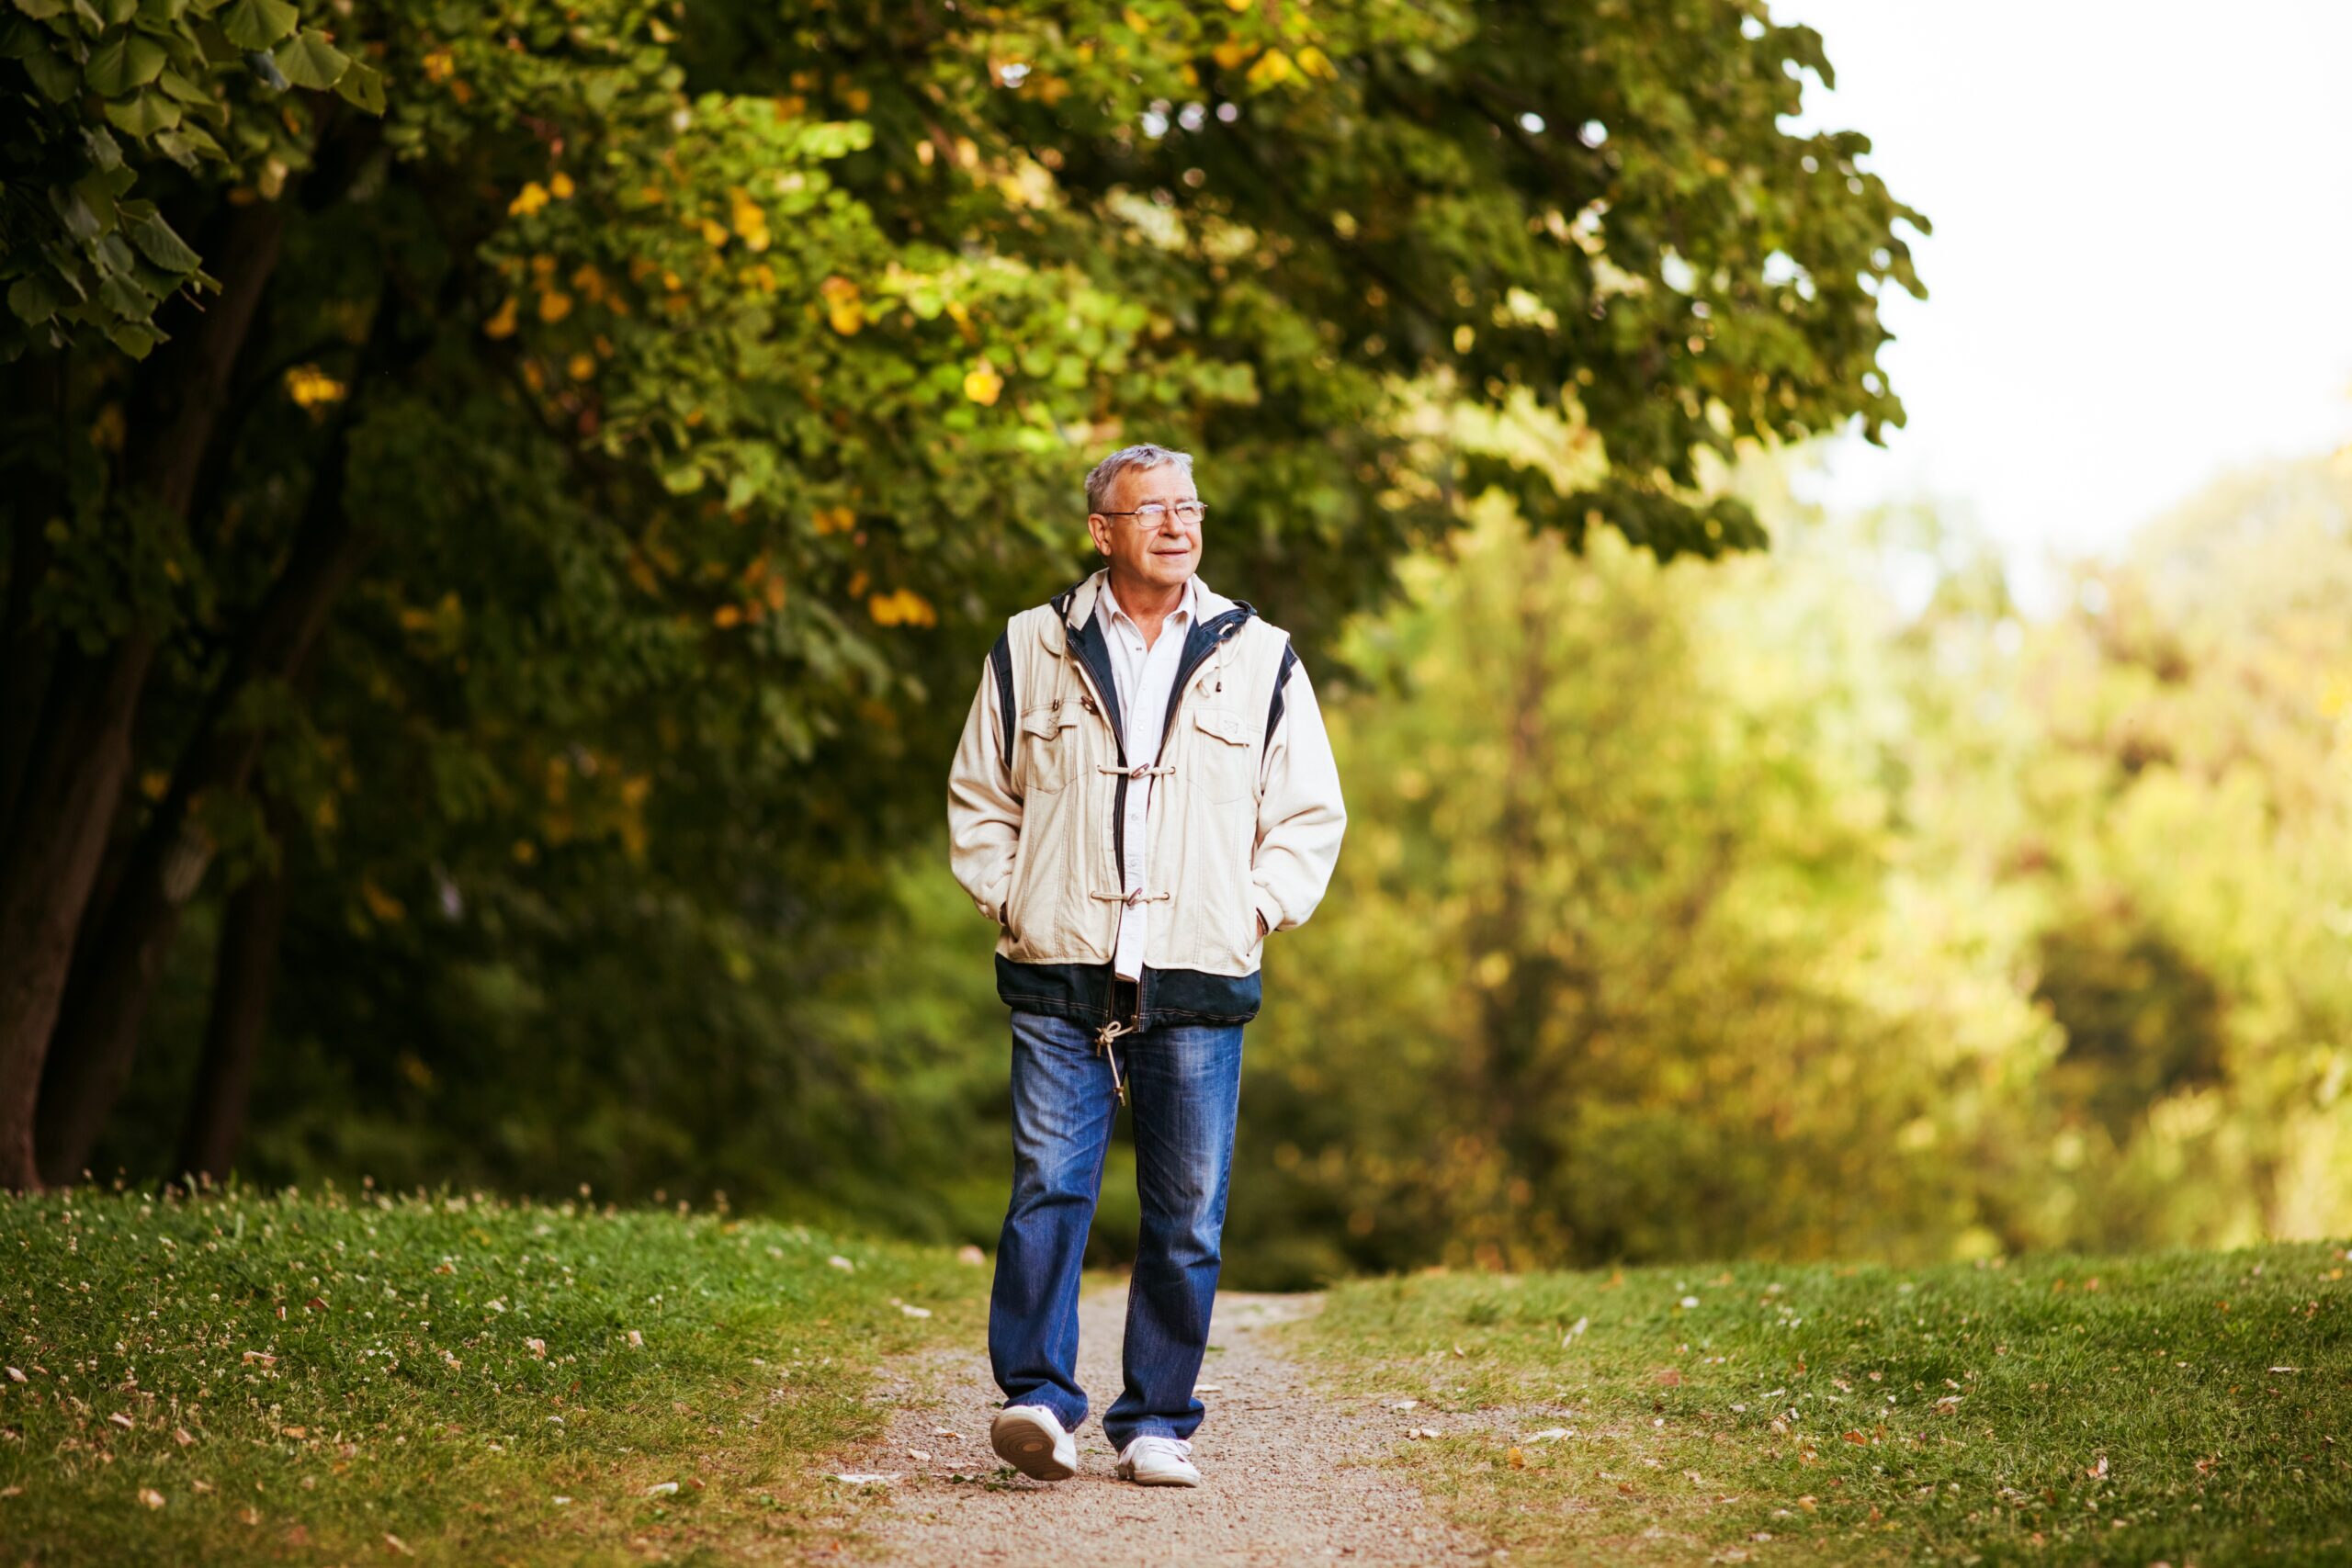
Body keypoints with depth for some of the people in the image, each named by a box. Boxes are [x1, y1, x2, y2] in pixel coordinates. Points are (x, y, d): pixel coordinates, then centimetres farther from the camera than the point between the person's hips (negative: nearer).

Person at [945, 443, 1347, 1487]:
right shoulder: (1032, 650, 8)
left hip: (1198, 986, 1)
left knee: (1186, 1214, 1)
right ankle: (1037, 1398, -11)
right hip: (1058, 979, -1)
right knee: (1048, 1186, -11)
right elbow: (979, 797, 17)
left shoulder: (1259, 660, 10)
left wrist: (1253, 911, 2)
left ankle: (1156, 1422, 8)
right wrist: (1009, 900, 4)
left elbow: (1311, 816, 14)